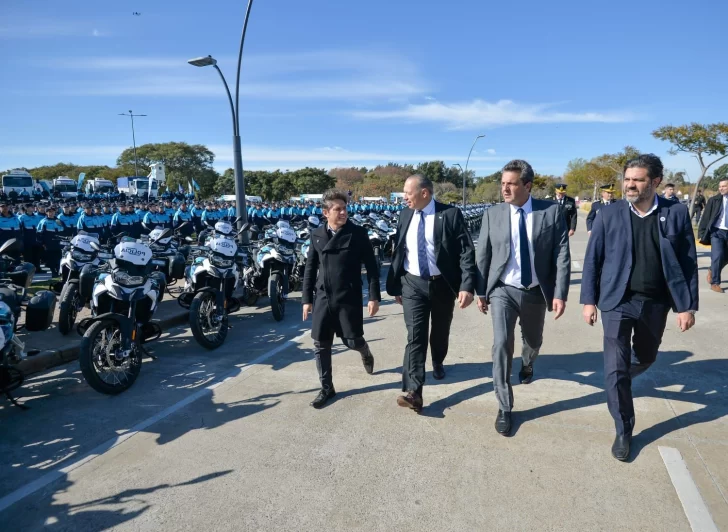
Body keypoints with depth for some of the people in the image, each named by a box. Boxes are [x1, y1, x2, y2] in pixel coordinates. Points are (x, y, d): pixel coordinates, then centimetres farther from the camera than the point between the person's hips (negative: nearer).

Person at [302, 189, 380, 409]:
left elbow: (371, 266, -3)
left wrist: (374, 296, -8)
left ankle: (365, 351, 42)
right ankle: (327, 388, 21)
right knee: (321, 345, 4)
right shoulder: (317, 234, 4)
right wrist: (307, 298, 5)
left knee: (352, 341, 4)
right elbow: (310, 268, 8)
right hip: (323, 298, 3)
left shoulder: (358, 233, -5)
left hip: (349, 297, -3)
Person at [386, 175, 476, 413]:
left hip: (442, 284, -1)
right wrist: (395, 285, 10)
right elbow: (398, 252, 9)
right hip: (412, 284, 2)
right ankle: (413, 392, -9)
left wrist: (467, 286, -22)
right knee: (415, 336, -7)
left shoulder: (450, 214, -11)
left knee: (440, 331, 18)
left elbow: (467, 252, -13)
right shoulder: (405, 215, 2)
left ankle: (438, 362, 49)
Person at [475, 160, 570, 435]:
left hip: (536, 291, 1)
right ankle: (504, 408, 1)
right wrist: (481, 292, 2)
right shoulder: (492, 214, -5)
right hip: (503, 290, -1)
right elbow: (483, 255, 0)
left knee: (533, 341, 21)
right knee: (502, 344, -13)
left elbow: (562, 256, -8)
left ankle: (527, 365, 58)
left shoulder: (552, 211, -8)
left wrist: (560, 293, -12)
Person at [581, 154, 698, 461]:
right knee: (615, 368, -4)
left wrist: (688, 305, -3)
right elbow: (592, 260, -2)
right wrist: (589, 300, -5)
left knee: (645, 358, 23)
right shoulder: (609, 215, -5)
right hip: (618, 301, -2)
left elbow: (688, 262, 0)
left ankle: (620, 379, 56)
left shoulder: (676, 213, -3)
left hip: (656, 303, 2)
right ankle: (623, 431, 13)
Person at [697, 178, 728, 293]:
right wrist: (701, 233, -5)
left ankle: (712, 271, 40)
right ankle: (715, 283, 2)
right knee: (717, 256, -8)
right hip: (717, 232, -3)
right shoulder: (713, 200, -1)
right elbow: (706, 217, -1)